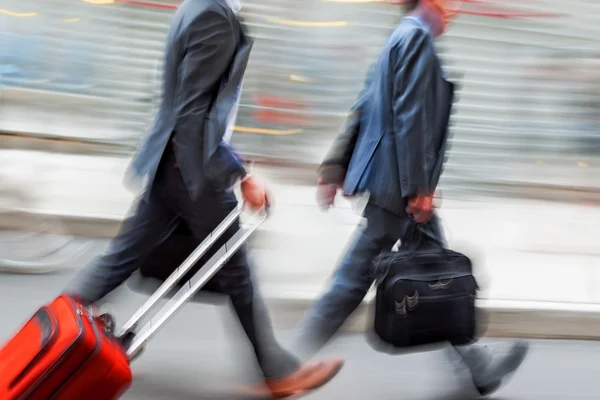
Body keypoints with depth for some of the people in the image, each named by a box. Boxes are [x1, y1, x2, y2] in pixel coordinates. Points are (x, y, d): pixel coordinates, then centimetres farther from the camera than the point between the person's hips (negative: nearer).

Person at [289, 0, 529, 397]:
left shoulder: (403, 38, 18)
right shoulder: (417, 36, -12)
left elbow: (362, 110, 17)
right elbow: (410, 117, -20)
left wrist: (334, 168, 16)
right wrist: (418, 188, -20)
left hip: (396, 184, 10)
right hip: (397, 185, -10)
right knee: (356, 277, -4)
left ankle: (479, 366, 24)